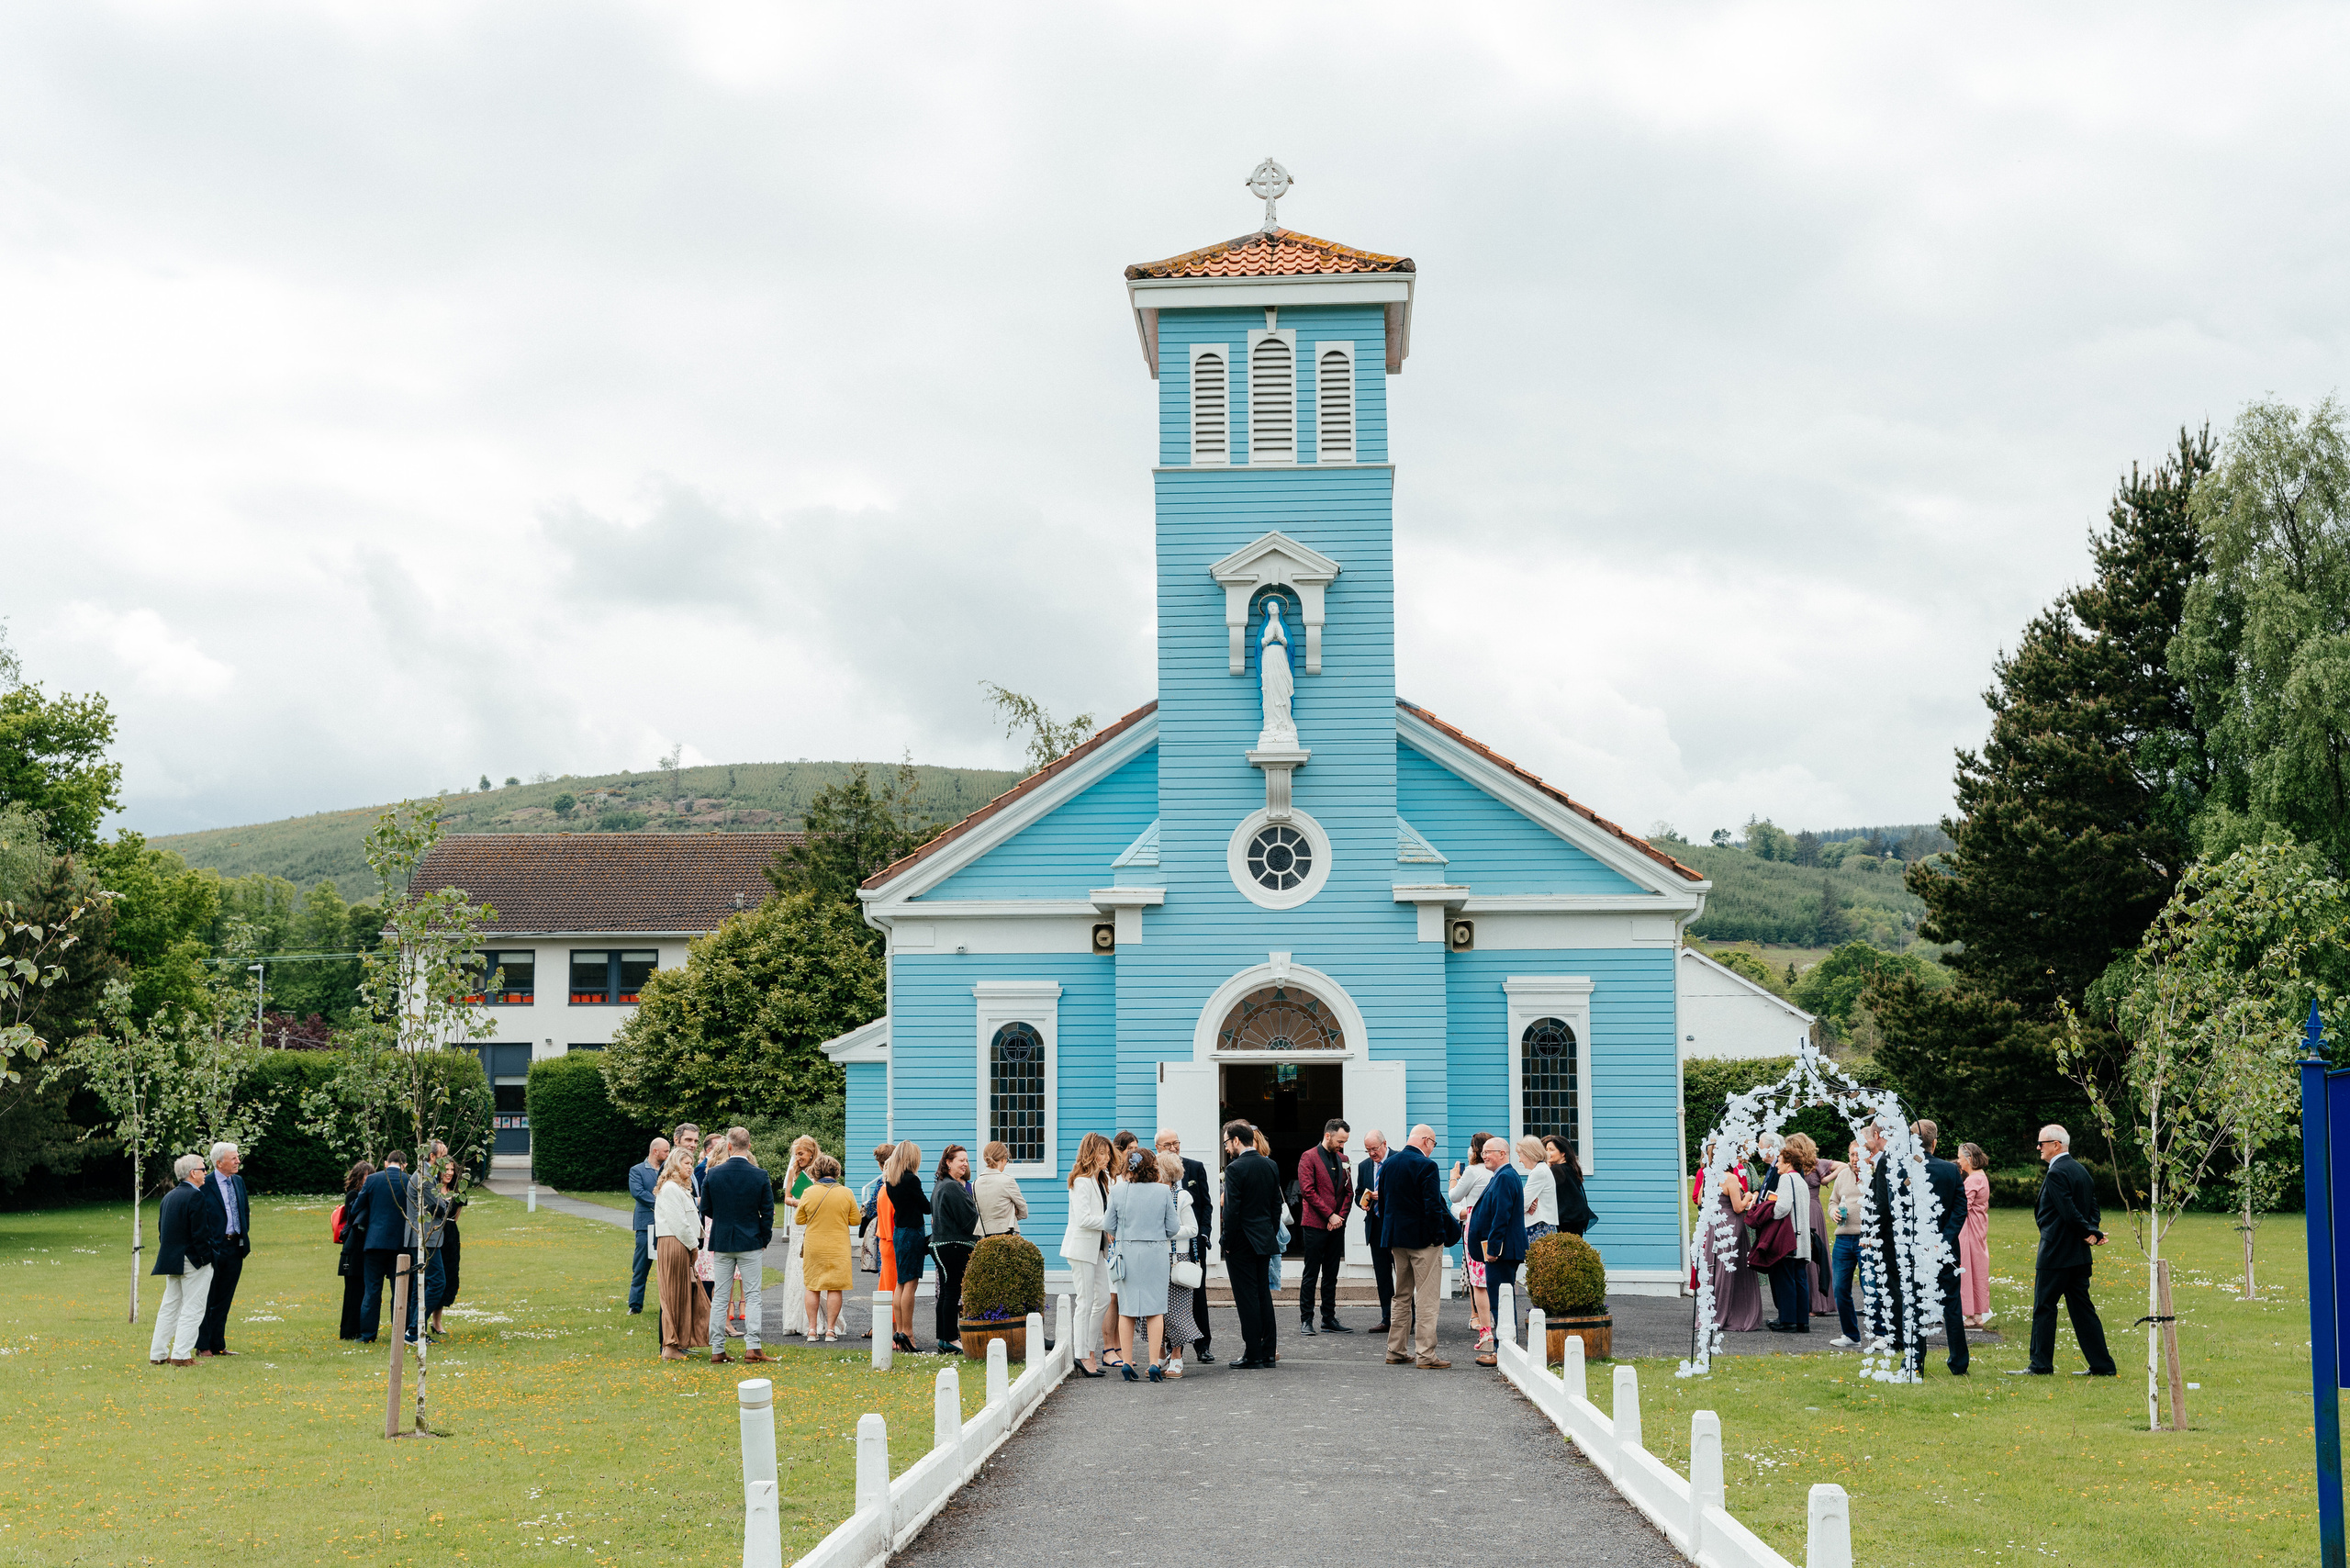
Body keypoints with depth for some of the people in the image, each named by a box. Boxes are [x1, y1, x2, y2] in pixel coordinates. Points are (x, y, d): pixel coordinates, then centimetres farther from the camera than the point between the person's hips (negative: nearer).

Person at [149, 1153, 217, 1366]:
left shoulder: (169, 1197, 12)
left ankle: (157, 1354, 15)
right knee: (192, 1309, -3)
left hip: (171, 1260, 8)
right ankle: (181, 1355, -6)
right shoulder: (196, 1197, -15)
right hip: (193, 1261, -8)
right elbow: (200, 1233, -19)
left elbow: (162, 1230, 16)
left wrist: (168, 1255, 20)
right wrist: (207, 1258, -10)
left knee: (169, 1307, 14)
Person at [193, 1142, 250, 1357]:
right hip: (214, 1248, -7)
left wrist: (244, 1235, 12)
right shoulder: (205, 1185, -11)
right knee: (207, 1300, 1)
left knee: (224, 1300, 12)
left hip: (235, 1248, 7)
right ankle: (203, 1346, 8)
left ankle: (218, 1345, 18)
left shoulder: (239, 1181, 11)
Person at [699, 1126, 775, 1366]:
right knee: (752, 1295, 4)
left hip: (721, 1241, 2)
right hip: (750, 1242, -2)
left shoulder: (712, 1174, -6)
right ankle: (752, 1347, -3)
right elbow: (767, 1211, -4)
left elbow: (706, 1209, 3)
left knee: (720, 1297, 7)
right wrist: (765, 1238, 10)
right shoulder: (760, 1176, -9)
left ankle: (717, 1350, 8)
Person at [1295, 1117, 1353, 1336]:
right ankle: (1306, 1320, 2)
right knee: (1311, 1275, -2)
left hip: (1336, 1226, 6)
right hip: (1315, 1225, -6)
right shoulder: (1309, 1157, -5)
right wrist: (1330, 1215, -13)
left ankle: (1329, 1320, 14)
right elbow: (1308, 1191, -12)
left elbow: (1348, 1191, 15)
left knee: (1331, 1275, 9)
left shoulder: (1342, 1159, 14)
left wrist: (1341, 1216, -2)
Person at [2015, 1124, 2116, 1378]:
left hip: (2056, 1253, -9)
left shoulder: (2056, 1174, -16)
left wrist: (2091, 1232, -8)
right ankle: (2102, 1365, 11)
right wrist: (2093, 1231, -2)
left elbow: (2069, 1212, -21)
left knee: (2044, 1307, -1)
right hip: (2080, 1255, 9)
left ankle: (2041, 1365, 3)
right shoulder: (2081, 1170, 13)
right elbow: (2093, 1207, 14)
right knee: (2082, 1309, 11)